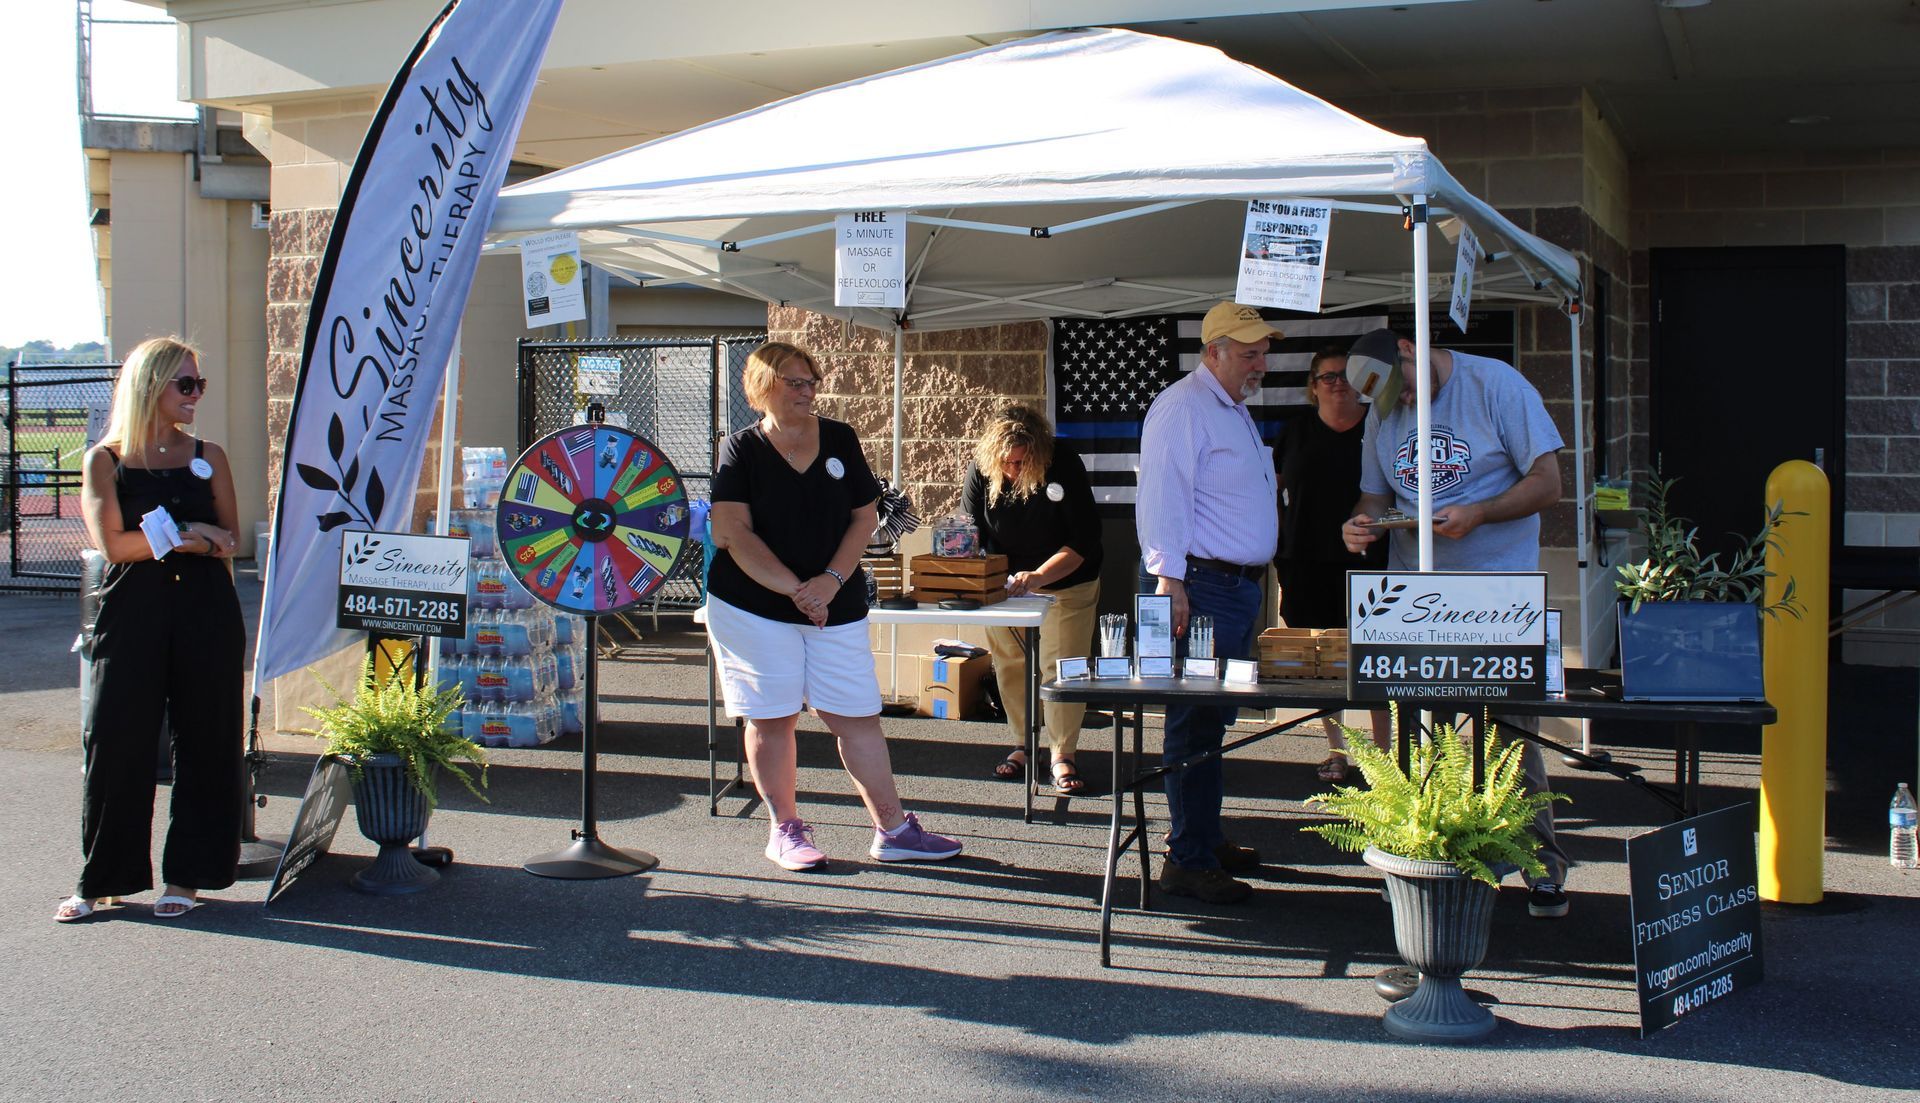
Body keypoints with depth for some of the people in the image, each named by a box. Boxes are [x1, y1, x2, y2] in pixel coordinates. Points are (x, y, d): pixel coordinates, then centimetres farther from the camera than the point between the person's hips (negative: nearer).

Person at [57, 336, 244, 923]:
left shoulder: (208, 456, 10)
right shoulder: (105, 460, 4)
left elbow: (228, 538, 4)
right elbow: (113, 544, -6)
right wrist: (187, 534, -8)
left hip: (205, 610, 2)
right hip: (132, 612, -2)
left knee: (203, 739, 3)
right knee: (115, 742, -2)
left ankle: (188, 874, 13)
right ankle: (101, 879, 10)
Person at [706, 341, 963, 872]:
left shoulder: (839, 439, 8)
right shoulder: (741, 450, -1)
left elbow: (864, 518, 6)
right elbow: (733, 533, -10)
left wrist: (832, 581, -9)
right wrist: (794, 588, -17)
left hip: (836, 606, 3)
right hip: (753, 607, -3)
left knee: (859, 717, 2)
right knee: (771, 719, 2)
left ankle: (892, 829, 8)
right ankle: (786, 830, 16)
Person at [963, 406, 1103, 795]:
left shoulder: (1064, 465, -24)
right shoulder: (981, 469, -16)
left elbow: (1085, 540, -24)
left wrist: (1039, 577, -34)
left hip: (1065, 583, -3)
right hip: (1004, 583, 3)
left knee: (1061, 667, -6)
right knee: (1010, 666, 8)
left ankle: (1062, 755, 4)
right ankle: (1022, 745, 23)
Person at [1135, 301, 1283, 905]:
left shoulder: (1236, 410, 21)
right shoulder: (1182, 407, -12)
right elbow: (1161, 496, -20)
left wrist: (1259, 572, 26)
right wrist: (1167, 578, -26)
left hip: (1240, 585, 10)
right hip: (1199, 587, -10)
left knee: (1213, 719, 15)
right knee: (1195, 724, -8)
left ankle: (1201, 836, 25)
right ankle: (1188, 861, -5)